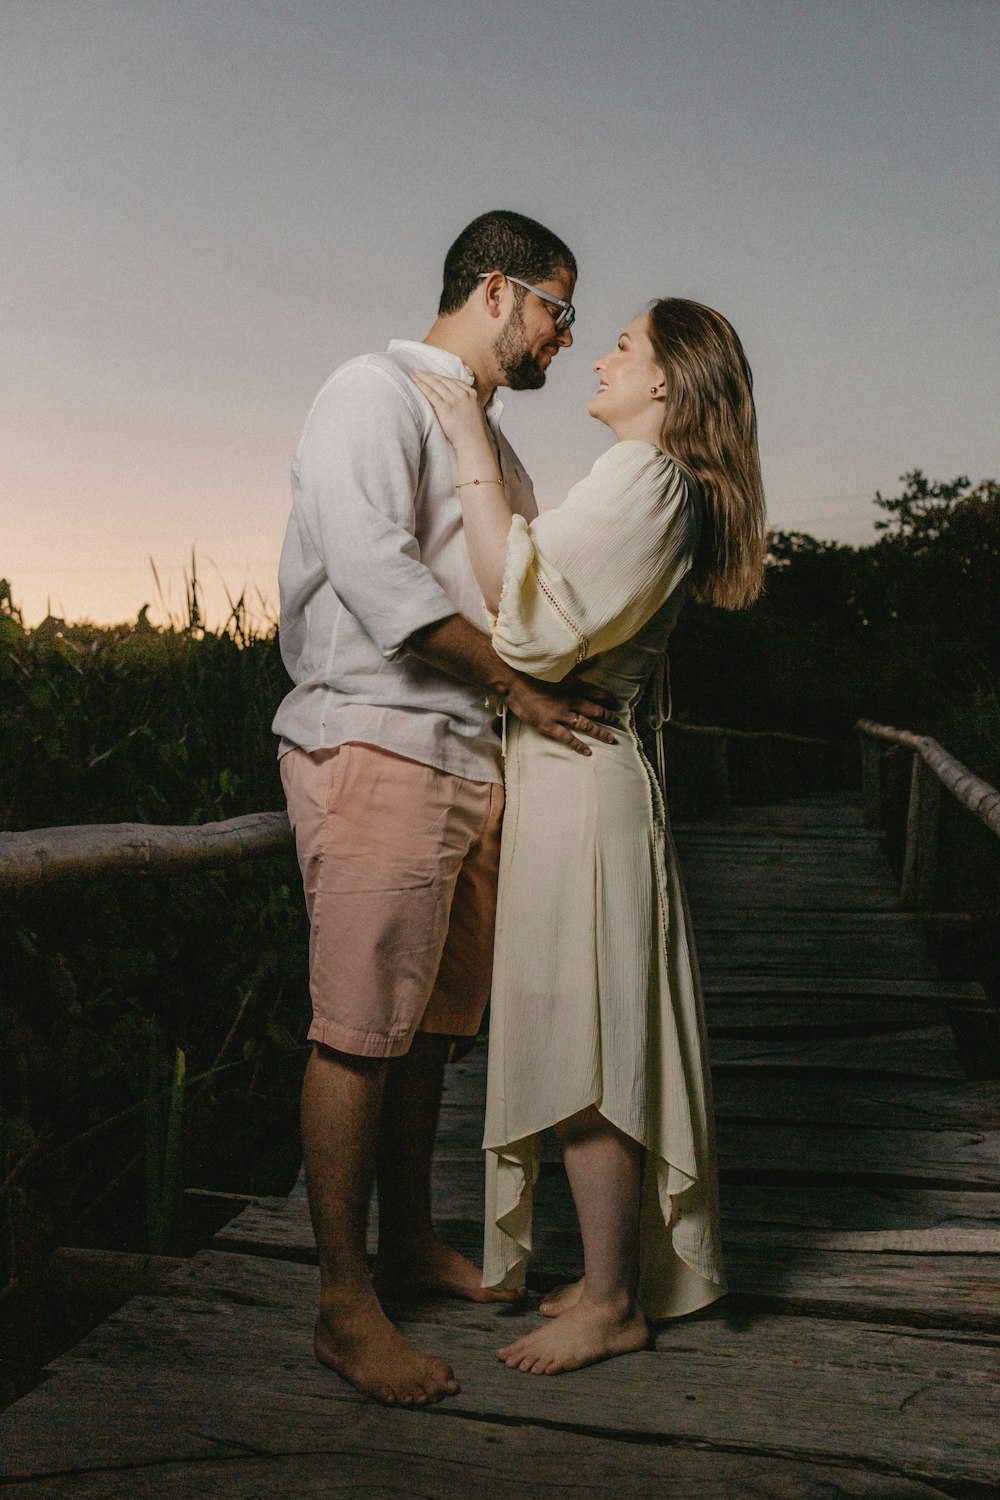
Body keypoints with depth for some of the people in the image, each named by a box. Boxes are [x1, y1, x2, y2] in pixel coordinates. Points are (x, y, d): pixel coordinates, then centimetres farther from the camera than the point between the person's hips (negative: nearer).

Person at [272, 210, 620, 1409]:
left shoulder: (493, 440, 24)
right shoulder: (375, 392, -3)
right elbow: (376, 573, -17)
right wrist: (521, 684, -13)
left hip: (469, 759, 9)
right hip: (374, 745, -9)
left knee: (429, 1022, 13)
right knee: (359, 1030, -5)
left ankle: (408, 1243, 27)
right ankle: (343, 1304, 5)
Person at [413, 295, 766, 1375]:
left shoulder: (642, 472, -11)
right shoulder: (674, 487, 19)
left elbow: (534, 621, -21)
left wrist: (476, 459, -16)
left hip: (576, 774, -10)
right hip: (587, 769, 10)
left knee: (580, 1044, -2)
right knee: (596, 1042, 14)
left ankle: (610, 1305, 12)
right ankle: (628, 1275, 27)